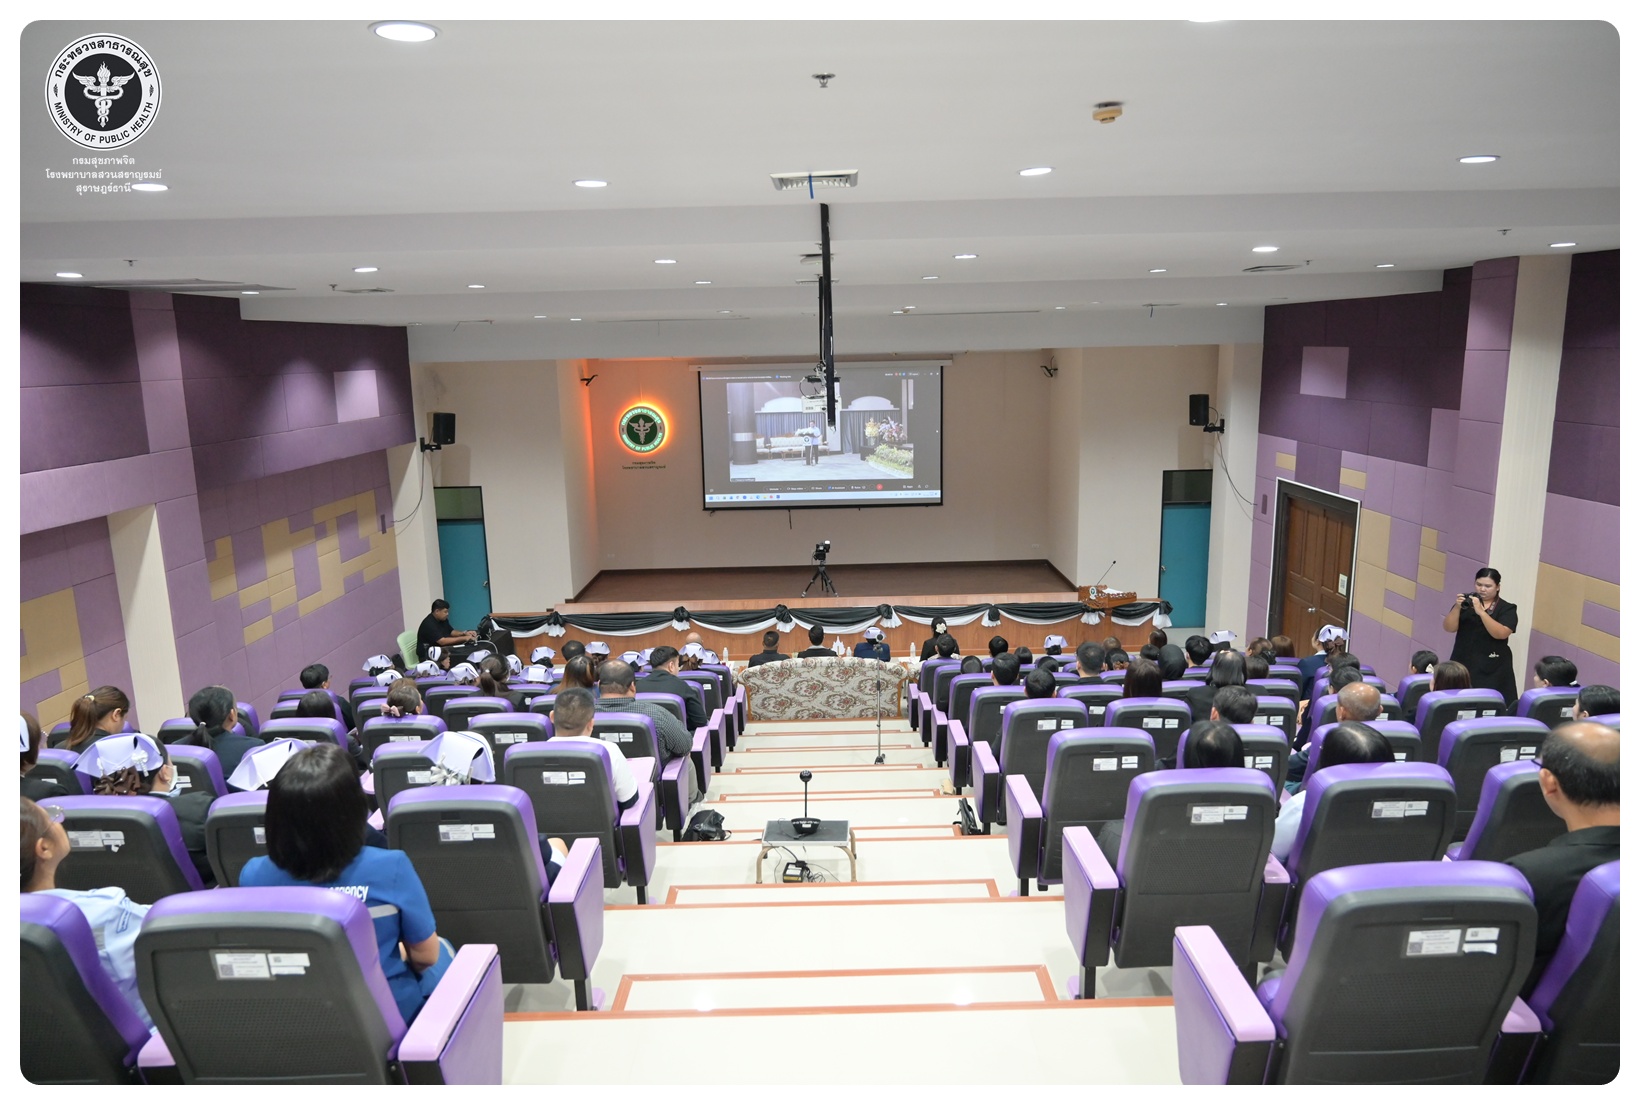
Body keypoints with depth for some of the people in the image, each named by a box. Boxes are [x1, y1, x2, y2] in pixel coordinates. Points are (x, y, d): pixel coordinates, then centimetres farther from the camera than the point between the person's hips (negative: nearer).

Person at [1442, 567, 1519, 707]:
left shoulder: (1507, 609, 1)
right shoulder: (1467, 602, 8)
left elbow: (1501, 634, -15)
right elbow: (1449, 628, -2)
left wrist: (1481, 611, -24)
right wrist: (1457, 607, -17)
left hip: (1492, 669, -2)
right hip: (1463, 665, 2)